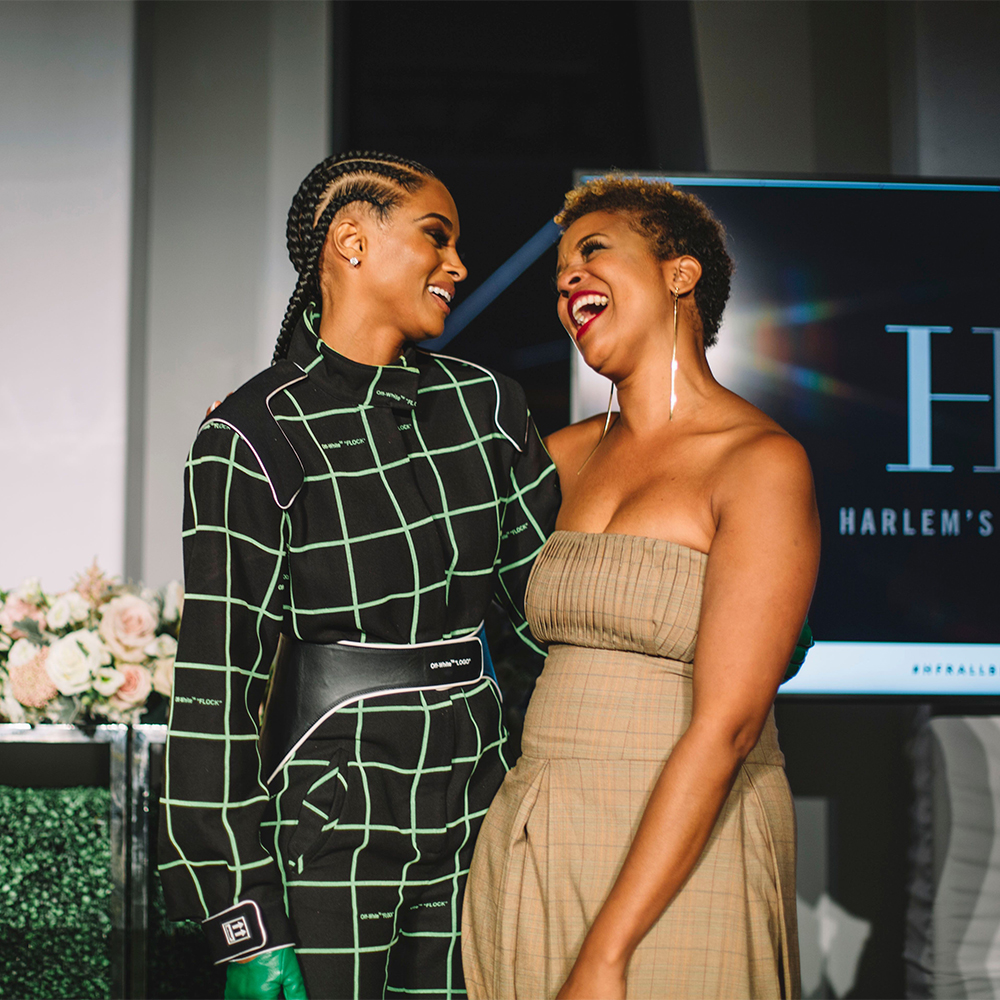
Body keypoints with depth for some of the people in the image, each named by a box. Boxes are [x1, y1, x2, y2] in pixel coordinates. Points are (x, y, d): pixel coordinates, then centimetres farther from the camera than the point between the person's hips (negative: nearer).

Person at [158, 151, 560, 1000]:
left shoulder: (482, 404, 7)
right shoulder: (254, 437, -10)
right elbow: (217, 684, -12)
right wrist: (246, 926, -15)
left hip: (475, 798, 5)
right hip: (331, 807, -5)